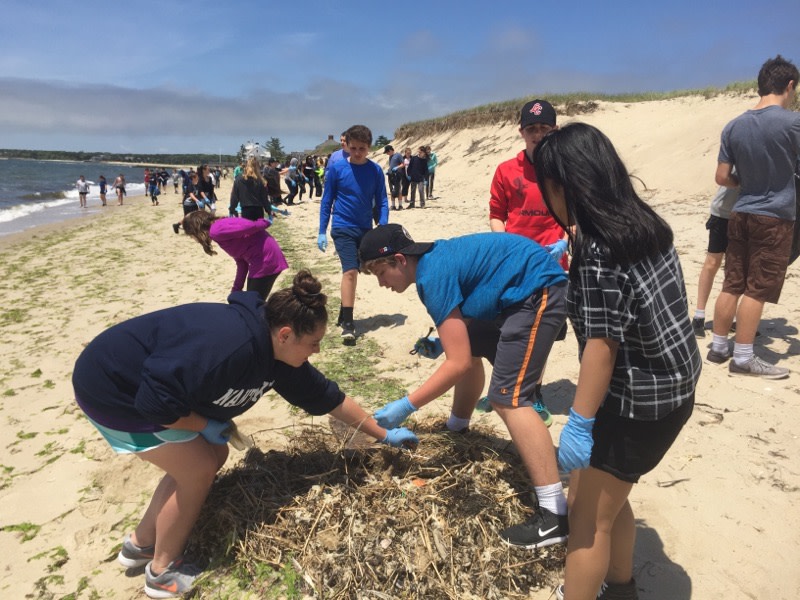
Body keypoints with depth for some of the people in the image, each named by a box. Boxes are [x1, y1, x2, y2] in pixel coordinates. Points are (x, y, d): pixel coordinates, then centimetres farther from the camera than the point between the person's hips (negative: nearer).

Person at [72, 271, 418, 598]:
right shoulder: (228, 345, -35)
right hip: (113, 387, -9)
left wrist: (384, 435, 10)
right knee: (198, 469, -6)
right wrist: (206, 426, -15)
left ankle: (141, 543, 29)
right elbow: (155, 402, -32)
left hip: (148, 387, 9)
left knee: (212, 457, 11)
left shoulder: (278, 356, -5)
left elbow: (328, 397, 4)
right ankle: (163, 571, 16)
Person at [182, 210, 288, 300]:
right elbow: (241, 260, 19)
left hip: (266, 260, -10)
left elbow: (249, 226, -24)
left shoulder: (216, 231, -13)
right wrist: (236, 289, 20)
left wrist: (264, 223, -3)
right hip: (261, 260, 10)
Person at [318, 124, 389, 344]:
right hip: (343, 228, -3)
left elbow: (381, 202, 2)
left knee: (352, 272, 15)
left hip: (365, 229, 3)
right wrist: (322, 232, -3)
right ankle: (348, 324, -10)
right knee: (350, 271, -15)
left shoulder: (375, 170, -2)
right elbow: (326, 200, -1)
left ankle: (344, 314, 32)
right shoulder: (337, 168, -7)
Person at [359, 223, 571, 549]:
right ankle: (457, 432, 45)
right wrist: (444, 342, 8)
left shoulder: (434, 275, -22)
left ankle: (554, 514, -16)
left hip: (538, 291, -11)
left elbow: (458, 364, -24)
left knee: (507, 397, -18)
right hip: (519, 292, 11)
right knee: (472, 347, 24)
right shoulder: (432, 258, 7)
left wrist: (406, 406, -19)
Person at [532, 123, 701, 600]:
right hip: (672, 388, 9)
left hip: (638, 401, -9)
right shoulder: (642, 222, 4)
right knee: (608, 497, 26)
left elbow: (603, 344, -24)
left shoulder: (597, 247, -22)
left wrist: (579, 424, -19)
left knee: (587, 516, 5)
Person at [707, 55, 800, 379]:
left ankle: (718, 347, 18)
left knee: (732, 285, 11)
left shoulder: (734, 126, 3)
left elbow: (722, 177, 4)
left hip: (740, 215, 5)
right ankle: (743, 358, 5)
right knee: (757, 289, -1)